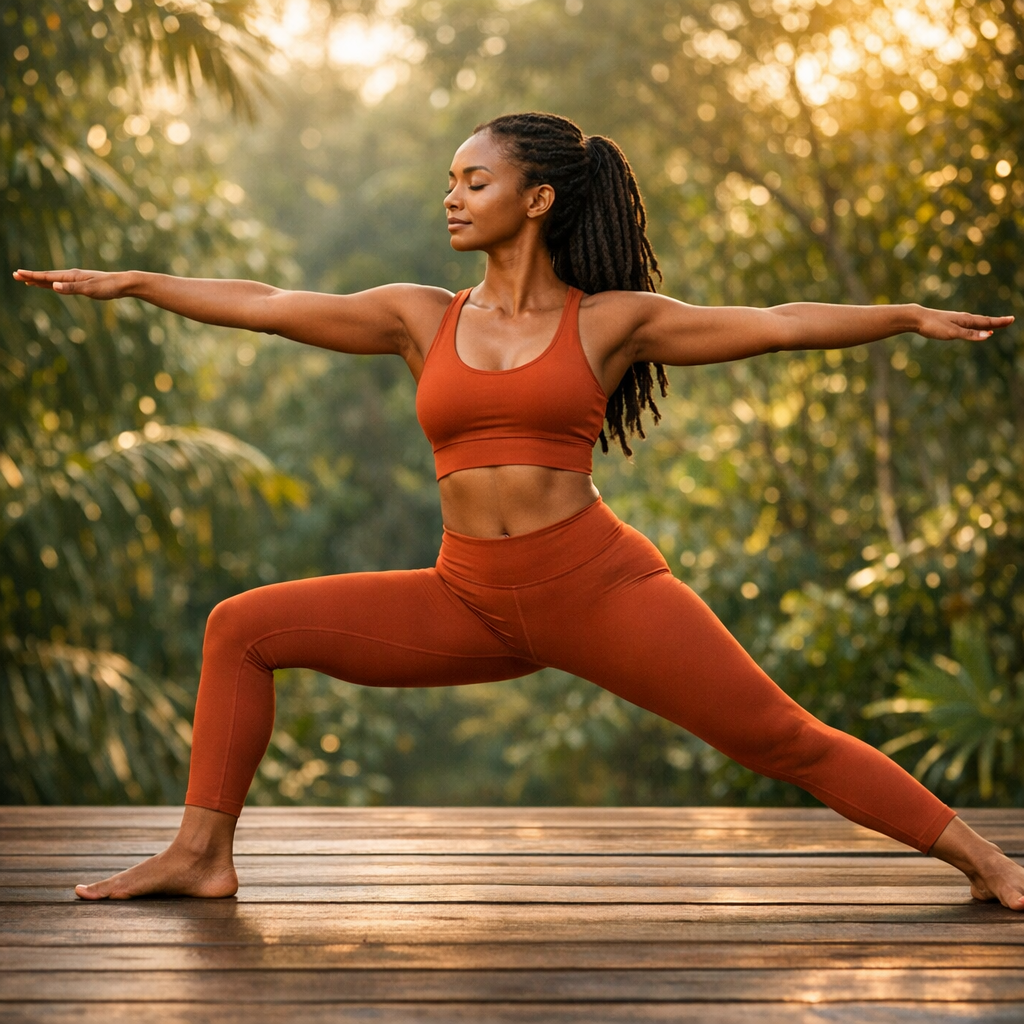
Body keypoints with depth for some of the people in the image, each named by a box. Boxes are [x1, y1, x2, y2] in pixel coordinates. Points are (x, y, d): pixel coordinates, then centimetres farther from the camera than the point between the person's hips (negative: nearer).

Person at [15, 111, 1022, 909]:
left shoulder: (611, 319, 1)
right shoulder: (420, 317, 8)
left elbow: (773, 323, 2)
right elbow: (266, 306, 7)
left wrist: (909, 316, 0)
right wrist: (133, 282, 6)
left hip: (599, 585, -3)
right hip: (468, 604, 4)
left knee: (782, 739, -7)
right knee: (241, 629, -2)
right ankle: (202, 853, 7)